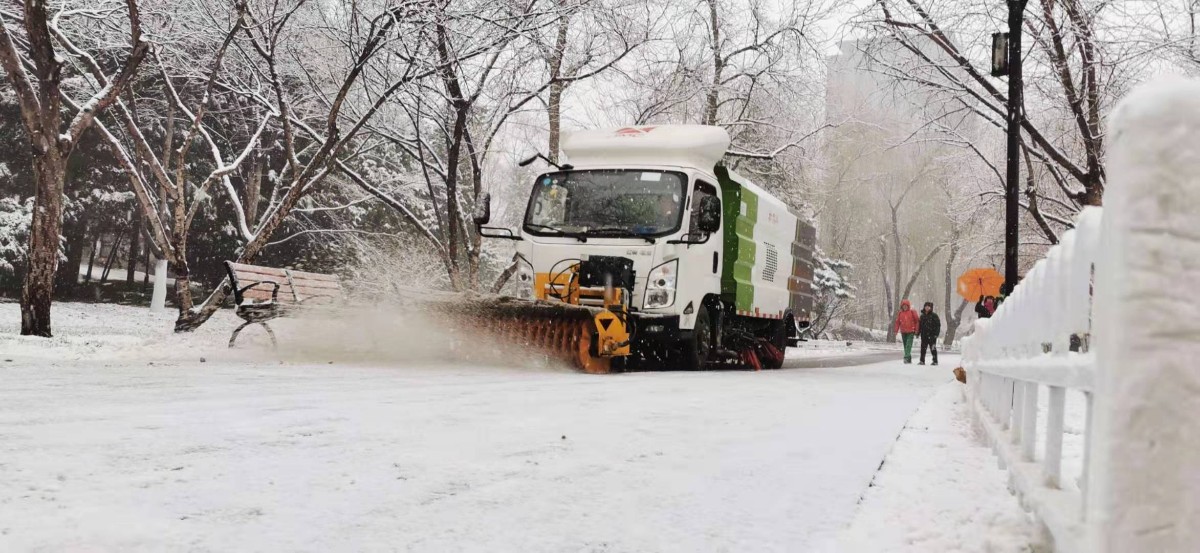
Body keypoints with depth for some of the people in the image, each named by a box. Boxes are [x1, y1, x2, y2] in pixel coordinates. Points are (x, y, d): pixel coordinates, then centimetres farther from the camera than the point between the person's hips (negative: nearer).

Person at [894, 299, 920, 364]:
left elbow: (917, 321, 0)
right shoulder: (900, 313, 7)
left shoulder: (912, 312, -2)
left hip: (910, 332, -4)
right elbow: (897, 322, 11)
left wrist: (916, 330, -5)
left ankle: (906, 357, -23)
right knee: (905, 346, 9)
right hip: (903, 332, 4)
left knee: (908, 345, -16)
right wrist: (896, 331, 5)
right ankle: (909, 359, 18)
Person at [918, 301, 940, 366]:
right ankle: (922, 361, 13)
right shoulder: (922, 316, 13)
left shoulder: (934, 316, -3)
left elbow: (938, 325, -6)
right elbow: (920, 325, 20)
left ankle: (935, 361, 5)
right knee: (923, 348, 6)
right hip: (924, 335, 5)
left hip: (932, 335, -5)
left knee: (933, 348, -2)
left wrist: (936, 333, -14)